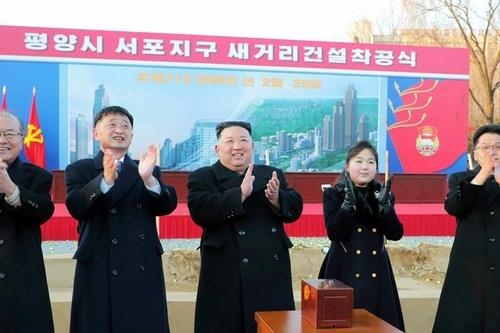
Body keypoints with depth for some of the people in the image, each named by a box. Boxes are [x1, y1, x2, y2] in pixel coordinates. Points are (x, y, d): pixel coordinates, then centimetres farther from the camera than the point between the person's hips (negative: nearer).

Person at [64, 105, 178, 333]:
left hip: (143, 270, 2)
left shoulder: (151, 171, 12)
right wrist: (105, 179, -25)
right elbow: (75, 208, -10)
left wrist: (148, 178, -21)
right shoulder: (79, 170, 7)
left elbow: (167, 206, -2)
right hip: (98, 271, -1)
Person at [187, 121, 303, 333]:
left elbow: (295, 208, 5)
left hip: (272, 274, 4)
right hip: (228, 277, -3)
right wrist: (241, 193, -20)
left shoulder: (273, 175, 13)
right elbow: (200, 212, -14)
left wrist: (276, 198, -16)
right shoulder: (202, 178, 2)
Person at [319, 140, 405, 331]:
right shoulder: (334, 194, -3)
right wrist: (348, 203, -24)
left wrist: (385, 205, -17)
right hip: (344, 270, -3)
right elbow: (333, 233, -15)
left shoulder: (382, 195, 6)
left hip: (376, 271, 3)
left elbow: (396, 234, -4)